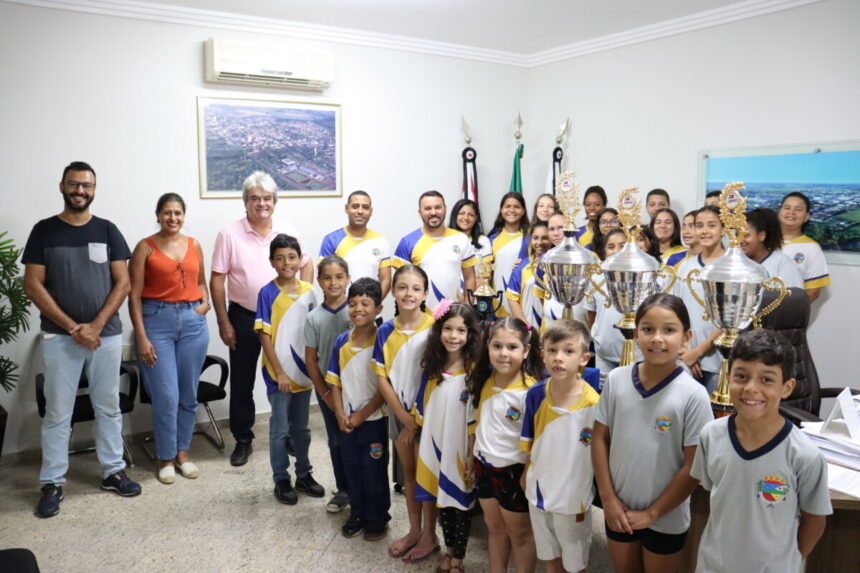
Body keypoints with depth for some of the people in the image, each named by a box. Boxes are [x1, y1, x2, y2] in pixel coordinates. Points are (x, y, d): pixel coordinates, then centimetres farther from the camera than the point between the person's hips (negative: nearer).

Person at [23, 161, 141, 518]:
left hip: (107, 335, 2)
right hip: (59, 337, -1)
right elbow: (33, 285, -4)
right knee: (57, 412, 5)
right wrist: (72, 328, -12)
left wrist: (96, 325, -10)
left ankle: (113, 471, 24)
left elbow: (122, 282, 1)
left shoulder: (107, 230, 4)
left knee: (108, 407, 11)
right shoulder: (44, 230, 0)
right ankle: (52, 483, 17)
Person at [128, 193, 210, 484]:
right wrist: (141, 337, -12)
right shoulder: (146, 247, -2)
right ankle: (166, 457, 14)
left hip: (193, 321, 4)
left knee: (188, 394, 9)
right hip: (157, 320, -4)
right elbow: (134, 295, -5)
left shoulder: (194, 245, 10)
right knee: (166, 396, -4)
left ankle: (182, 452, 24)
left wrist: (205, 302, 1)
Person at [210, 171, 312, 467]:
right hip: (243, 317, -1)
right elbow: (217, 280, -5)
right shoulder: (229, 234, -6)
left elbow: (306, 265, 13)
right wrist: (224, 323, -7)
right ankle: (243, 440, 24)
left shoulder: (288, 232, 1)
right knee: (241, 382, 9)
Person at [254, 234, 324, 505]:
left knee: (301, 427, 17)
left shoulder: (309, 291, 0)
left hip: (304, 371, 4)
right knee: (280, 429, 7)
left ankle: (304, 474, 32)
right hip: (278, 373, -4)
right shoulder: (267, 293, -11)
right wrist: (279, 372, -14)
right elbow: (264, 335, -12)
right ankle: (281, 480, 22)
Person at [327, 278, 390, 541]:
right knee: (352, 469, 17)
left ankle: (378, 517, 28)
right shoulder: (342, 341, -1)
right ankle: (357, 513, 36)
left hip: (374, 420, -4)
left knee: (375, 472, 9)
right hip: (346, 421, 4)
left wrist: (362, 415, -13)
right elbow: (335, 381, 5)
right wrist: (340, 415, -4)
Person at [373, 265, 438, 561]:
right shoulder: (385, 332, -5)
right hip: (399, 413, 4)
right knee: (408, 473, 17)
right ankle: (414, 530, 33)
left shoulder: (434, 328, -15)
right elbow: (382, 378, -3)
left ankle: (429, 536, 26)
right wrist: (405, 419, -9)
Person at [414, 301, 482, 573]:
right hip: (435, 447, 4)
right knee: (440, 500, 17)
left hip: (461, 449, -4)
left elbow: (477, 420, -13)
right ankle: (449, 549, 38)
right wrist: (423, 444, 9)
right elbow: (423, 411, 9)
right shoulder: (432, 368, 1)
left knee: (461, 502, 10)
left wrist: (473, 457, -13)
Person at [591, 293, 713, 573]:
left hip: (666, 517, -2)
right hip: (619, 510, 3)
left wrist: (652, 513, -10)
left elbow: (693, 466, -13)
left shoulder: (693, 395, -17)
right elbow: (600, 438, 0)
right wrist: (608, 498, -4)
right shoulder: (616, 379, -8)